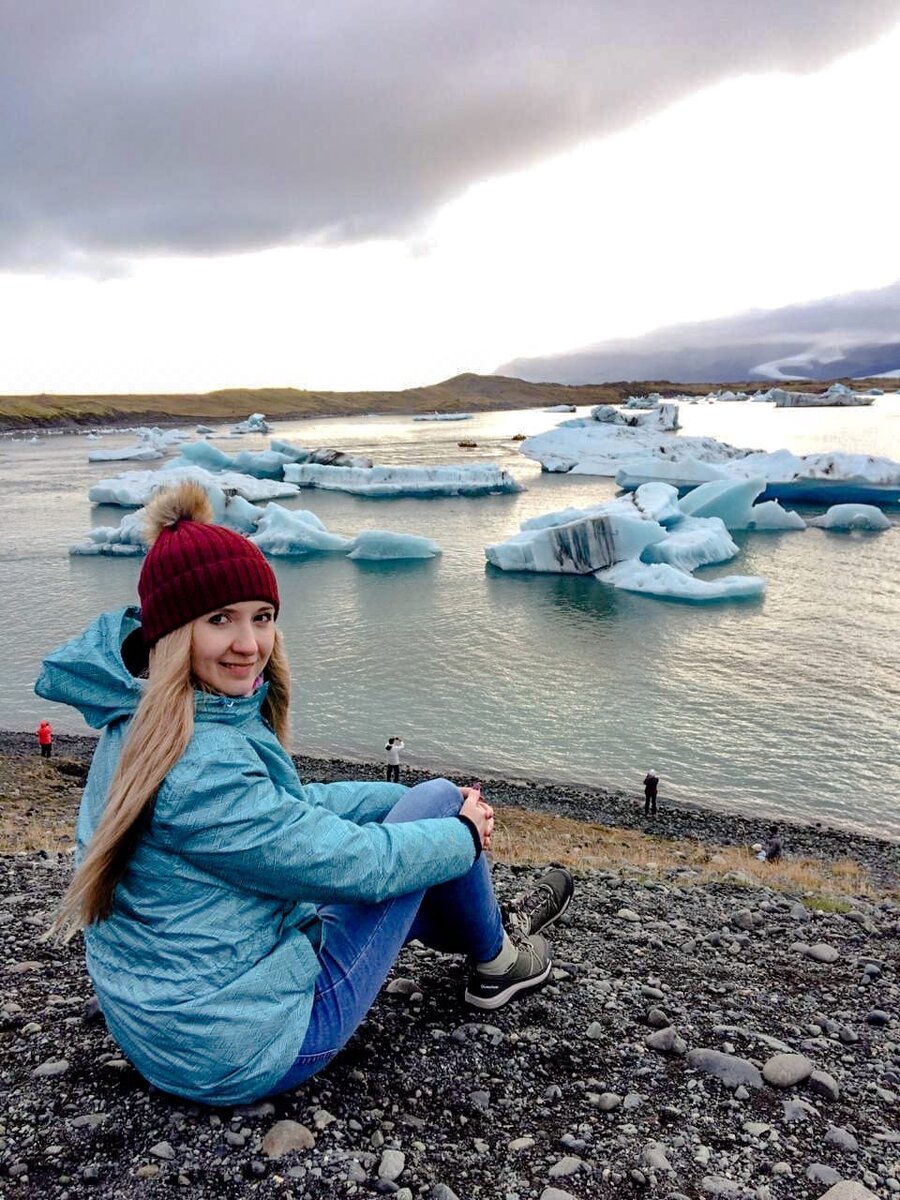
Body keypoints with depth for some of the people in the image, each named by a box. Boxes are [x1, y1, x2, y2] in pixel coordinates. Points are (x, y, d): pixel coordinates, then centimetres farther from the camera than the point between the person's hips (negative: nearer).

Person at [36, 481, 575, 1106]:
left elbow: (290, 808, 10)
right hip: (247, 1053, -9)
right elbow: (356, 863, -23)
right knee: (438, 799, -3)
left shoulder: (138, 725, 0)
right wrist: (465, 830, -4)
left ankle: (490, 927, 47)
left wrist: (412, 798, 9)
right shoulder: (200, 764, -31)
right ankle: (496, 962, 22)